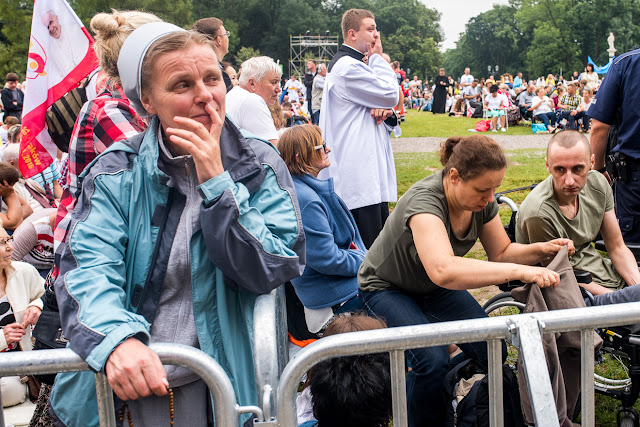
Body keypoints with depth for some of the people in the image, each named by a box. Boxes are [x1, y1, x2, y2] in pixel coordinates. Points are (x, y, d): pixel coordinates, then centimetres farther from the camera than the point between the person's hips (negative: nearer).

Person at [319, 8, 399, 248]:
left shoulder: (354, 65, 23)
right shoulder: (348, 67, -11)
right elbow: (390, 94, -12)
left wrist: (386, 112, -2)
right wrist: (378, 57, 0)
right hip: (361, 174, -11)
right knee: (370, 249, -10)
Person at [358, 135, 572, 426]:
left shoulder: (483, 201, -15)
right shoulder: (425, 200, -38)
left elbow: (500, 253, -4)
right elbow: (443, 270, -53)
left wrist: (540, 249, -24)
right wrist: (520, 271, -55)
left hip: (433, 288, 7)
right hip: (387, 289, -6)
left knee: (491, 352, -7)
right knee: (433, 361, -27)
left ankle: (441, 386, 22)